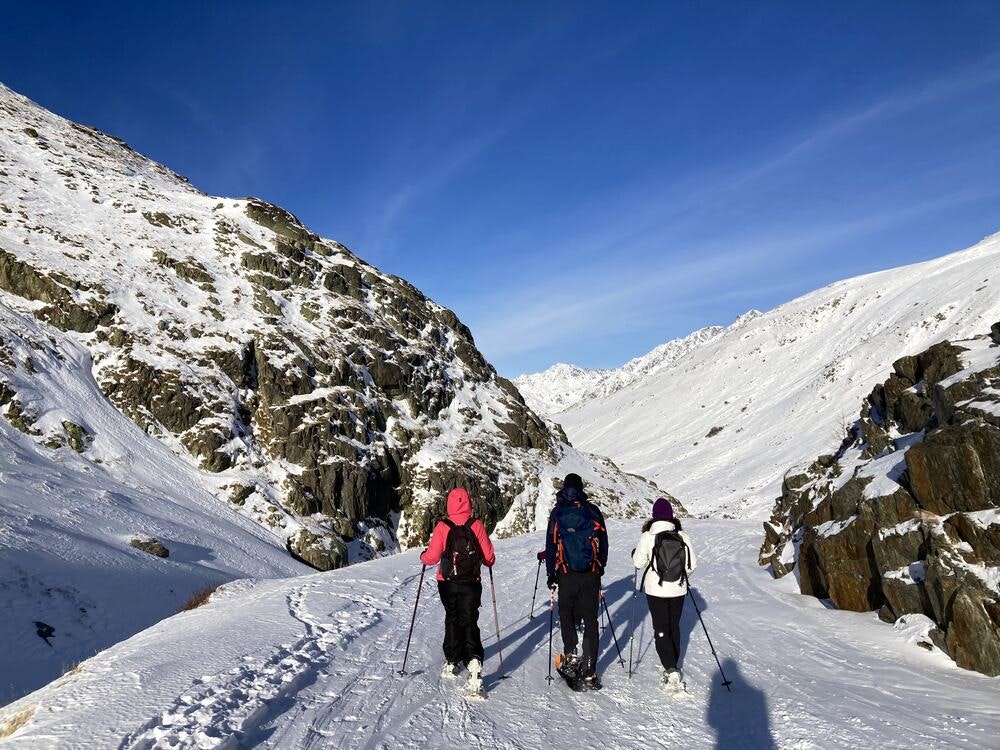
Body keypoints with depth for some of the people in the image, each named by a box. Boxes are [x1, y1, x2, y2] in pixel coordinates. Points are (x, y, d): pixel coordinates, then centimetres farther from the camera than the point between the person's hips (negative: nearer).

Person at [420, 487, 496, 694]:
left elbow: (432, 557, -10)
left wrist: (424, 556, 12)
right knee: (469, 621, 5)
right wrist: (489, 562, 18)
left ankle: (452, 660, 25)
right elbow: (489, 557, -5)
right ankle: (473, 659, -17)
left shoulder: (442, 526, -12)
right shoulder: (477, 525, -10)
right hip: (471, 583, 0)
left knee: (452, 618, 20)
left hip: (447, 583, 1)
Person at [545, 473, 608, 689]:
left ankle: (571, 656, 5)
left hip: (566, 574, -1)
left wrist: (551, 573, 6)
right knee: (590, 619, 8)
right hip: (591, 574, 1)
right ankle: (589, 670, 7)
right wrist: (600, 567, 21)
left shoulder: (557, 513, -2)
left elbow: (551, 545, -2)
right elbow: (603, 542, 8)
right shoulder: (593, 511, 1)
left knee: (566, 614, 19)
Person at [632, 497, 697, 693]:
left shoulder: (648, 536, -14)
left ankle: (672, 671, -10)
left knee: (661, 630, 5)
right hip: (678, 590, 3)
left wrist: (634, 553, 14)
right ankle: (672, 667, 32)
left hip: (656, 590, -3)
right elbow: (691, 565, -2)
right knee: (674, 627, 20)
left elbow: (638, 563, -7)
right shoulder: (683, 536, -8)